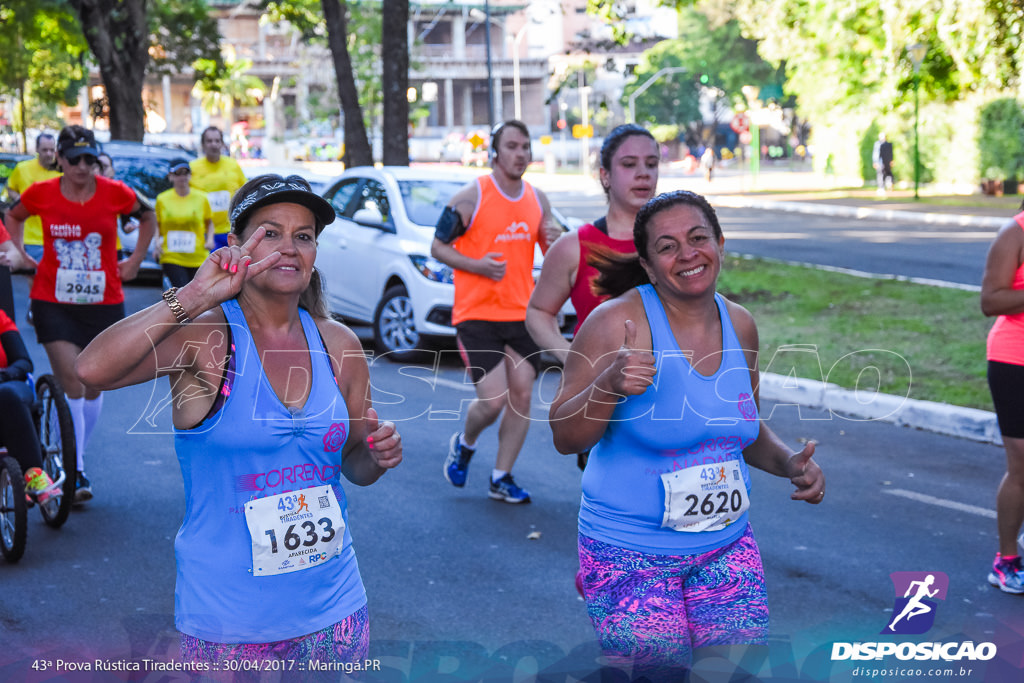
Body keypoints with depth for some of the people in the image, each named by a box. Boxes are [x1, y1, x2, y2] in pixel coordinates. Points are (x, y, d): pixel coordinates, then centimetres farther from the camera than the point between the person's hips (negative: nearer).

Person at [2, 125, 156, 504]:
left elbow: (147, 217, 15)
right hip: (54, 302, -1)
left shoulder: (115, 193, -5)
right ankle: (75, 473, -5)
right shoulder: (41, 194, -4)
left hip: (104, 303, 1)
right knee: (71, 384, -10)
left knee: (94, 387, 10)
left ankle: (78, 458, 29)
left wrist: (136, 260, 10)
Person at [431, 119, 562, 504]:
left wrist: (555, 242, -9)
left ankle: (501, 479, 17)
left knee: (522, 396, 3)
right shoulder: (471, 197, -8)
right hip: (476, 314, -5)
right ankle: (464, 444, 23)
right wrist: (478, 265, -19)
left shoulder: (538, 199, 8)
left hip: (521, 313, 5)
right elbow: (438, 246, -3)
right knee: (493, 401, -11)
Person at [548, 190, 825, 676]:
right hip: (631, 555, -5)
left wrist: (790, 463, 0)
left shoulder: (740, 326, 3)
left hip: (726, 548, 5)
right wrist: (609, 385, -31)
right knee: (662, 672, -1)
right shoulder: (617, 321, -14)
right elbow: (565, 438, -14)